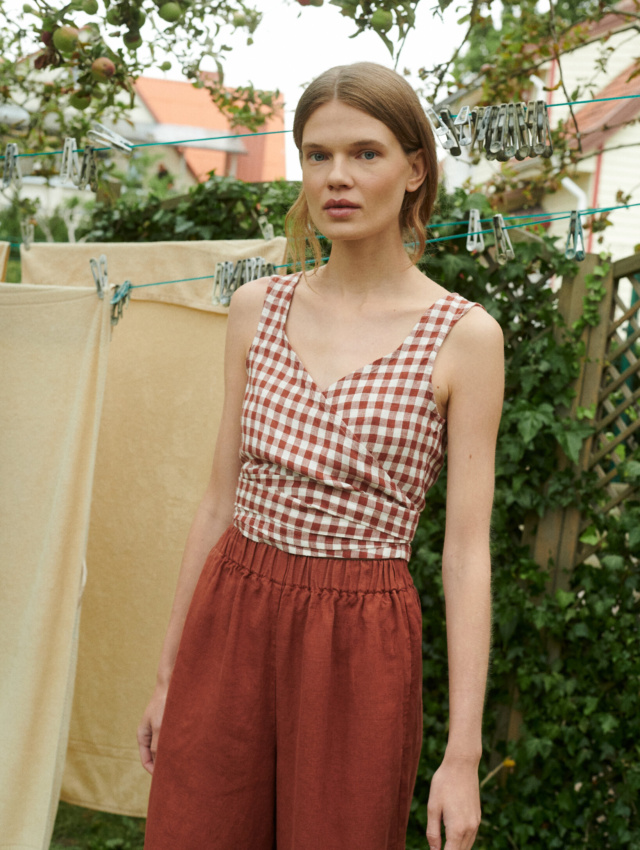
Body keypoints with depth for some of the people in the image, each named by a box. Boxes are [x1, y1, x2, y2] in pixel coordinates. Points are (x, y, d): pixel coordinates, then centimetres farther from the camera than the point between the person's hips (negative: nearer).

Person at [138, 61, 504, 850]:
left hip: (359, 640, -3)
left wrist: (463, 753, -9)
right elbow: (220, 501, 10)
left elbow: (466, 551, -6)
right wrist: (168, 671, 11)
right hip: (228, 619, 3)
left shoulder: (463, 335, -5)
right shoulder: (257, 309, 5)